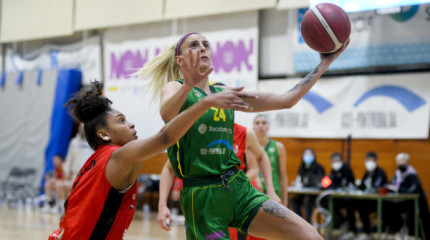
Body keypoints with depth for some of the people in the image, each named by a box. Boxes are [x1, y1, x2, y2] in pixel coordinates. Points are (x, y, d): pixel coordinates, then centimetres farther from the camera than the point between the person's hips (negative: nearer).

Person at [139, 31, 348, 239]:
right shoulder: (173, 88, 0)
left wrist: (325, 63, 14)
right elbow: (166, 114, -26)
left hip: (239, 188, 5)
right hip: (202, 197, -5)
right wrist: (188, 85, -47)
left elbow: (286, 100, 15)